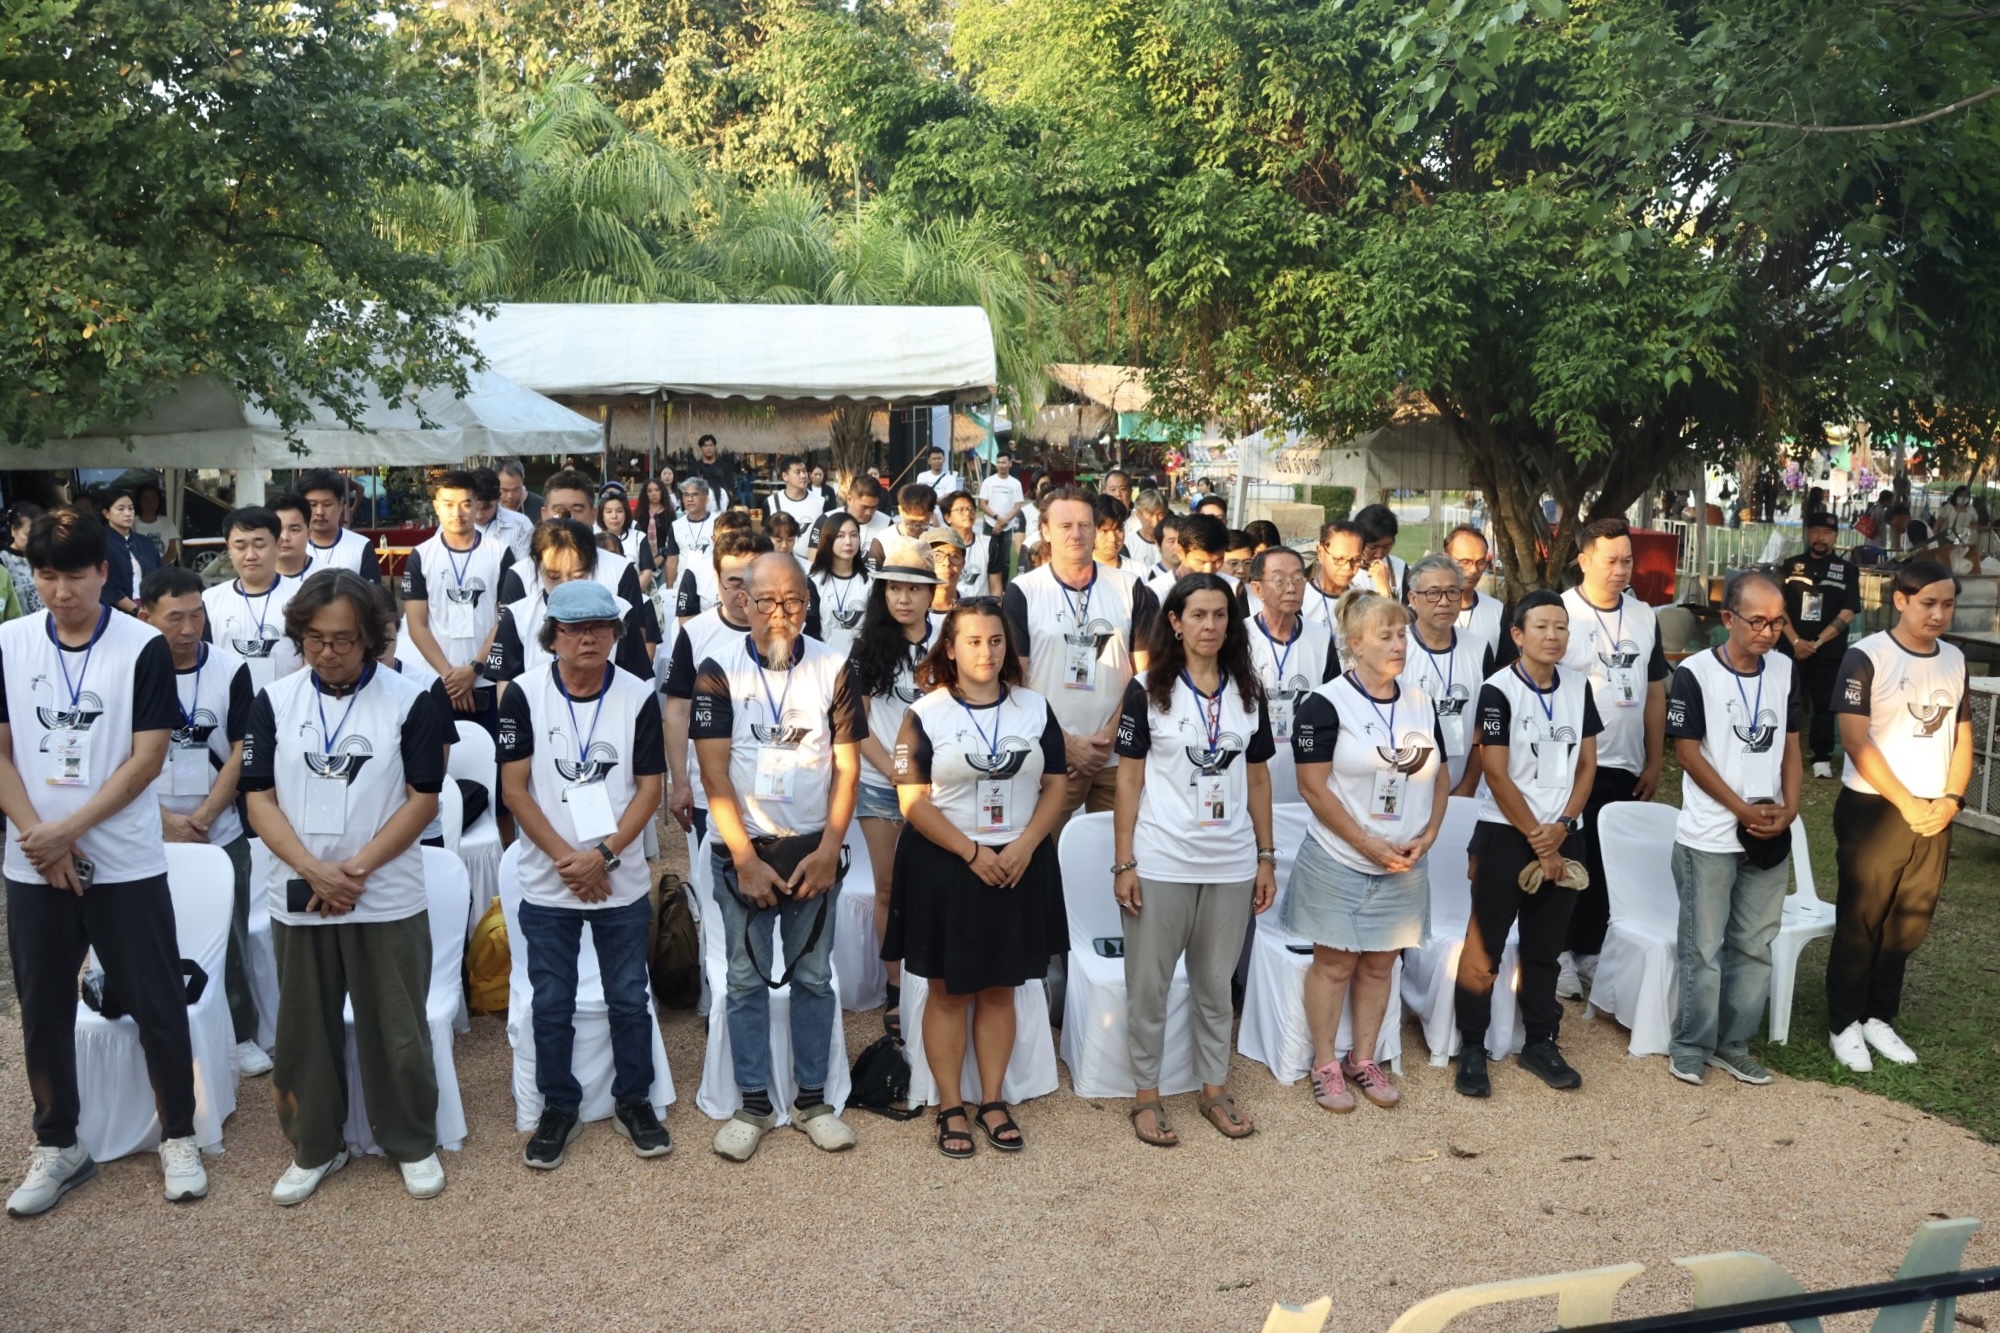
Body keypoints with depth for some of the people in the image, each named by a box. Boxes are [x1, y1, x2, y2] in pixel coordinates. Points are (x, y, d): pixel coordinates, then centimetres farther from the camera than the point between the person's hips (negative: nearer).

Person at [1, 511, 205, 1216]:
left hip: (126, 863, -3)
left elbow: (146, 759, -10)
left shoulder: (144, 648, -8)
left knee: (157, 1005, 3)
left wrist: (69, 828, -15)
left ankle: (178, 1137, 19)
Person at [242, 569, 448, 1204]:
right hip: (298, 899, 2)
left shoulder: (409, 701, -5)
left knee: (397, 1030, 7)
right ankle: (313, 1147, 30)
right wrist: (314, 870, -15)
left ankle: (413, 1143, 25)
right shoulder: (273, 701, 2)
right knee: (304, 1030, 13)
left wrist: (357, 868, -15)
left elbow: (423, 799, -6)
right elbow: (259, 798, -1)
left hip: (389, 900, -2)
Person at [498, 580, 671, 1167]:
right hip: (546, 884, 0)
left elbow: (649, 788, -3)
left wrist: (604, 854, -15)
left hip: (621, 882, 1)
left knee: (629, 1000, 10)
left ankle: (633, 1102, 28)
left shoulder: (640, 696, -5)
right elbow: (514, 788, -6)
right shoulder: (523, 694, -7)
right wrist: (565, 857, -13)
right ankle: (558, 1108, 27)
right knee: (552, 1004, 10)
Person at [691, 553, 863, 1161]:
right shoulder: (719, 668, -7)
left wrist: (828, 850, -8)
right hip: (743, 848, -1)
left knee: (813, 976, 8)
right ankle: (754, 1105, 17)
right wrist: (745, 859, -11)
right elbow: (714, 770, -8)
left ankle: (812, 1100, 20)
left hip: (813, 848, 1)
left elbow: (847, 765, 0)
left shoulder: (833, 668, -2)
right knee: (746, 980, 6)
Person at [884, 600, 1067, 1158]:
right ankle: (950, 1107, 16)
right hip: (944, 867, -2)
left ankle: (993, 1102, 22)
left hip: (1020, 867, 3)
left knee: (1000, 989, 11)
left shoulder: (1036, 708, 5)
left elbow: (1054, 786, 5)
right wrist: (973, 853, -16)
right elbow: (914, 801, -10)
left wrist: (1024, 845, -11)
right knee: (949, 991, 6)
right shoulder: (925, 714, -4)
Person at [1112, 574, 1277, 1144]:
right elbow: (1129, 781, -4)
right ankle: (1146, 1094, 19)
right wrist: (1123, 864, -8)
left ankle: (1215, 1089, 27)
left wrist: (1266, 858, 8)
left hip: (1231, 865, 3)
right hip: (1161, 862, -3)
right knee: (1148, 985, 5)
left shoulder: (1248, 693, 6)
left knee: (1215, 984, 14)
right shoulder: (1147, 690, -4)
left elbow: (1258, 780, 11)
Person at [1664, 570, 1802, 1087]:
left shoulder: (1785, 671, 4)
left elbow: (1790, 746, 11)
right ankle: (1690, 1045, 16)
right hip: (1709, 838, -5)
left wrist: (1789, 808, -4)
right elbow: (1687, 752, -11)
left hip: (1768, 837, 5)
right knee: (1702, 947, 2)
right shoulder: (1695, 673, -12)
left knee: (1756, 946, 11)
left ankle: (1734, 1044, 25)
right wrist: (1742, 809, -12)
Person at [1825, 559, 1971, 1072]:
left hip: (1933, 814, 5)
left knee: (1908, 924, 12)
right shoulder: (1867, 657, -12)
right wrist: (1905, 803, -16)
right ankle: (1845, 1024, 16)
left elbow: (1962, 737, 11)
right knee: (1859, 922, 4)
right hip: (1873, 810, -5)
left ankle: (1879, 1017, 26)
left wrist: (1950, 799, -4)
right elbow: (1854, 740, -16)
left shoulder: (1955, 660, 7)